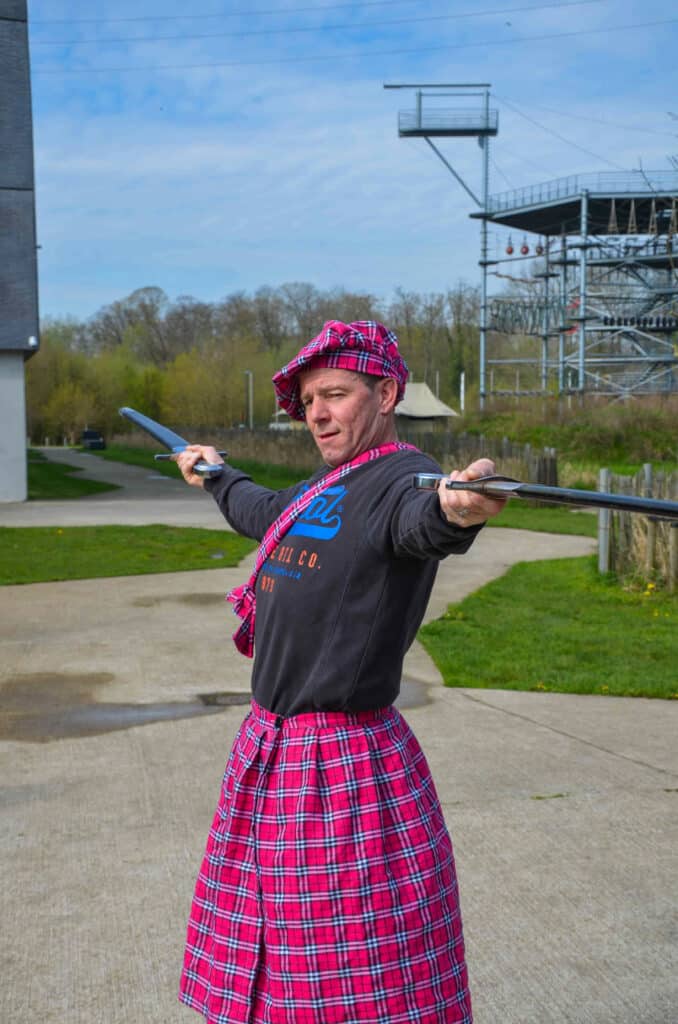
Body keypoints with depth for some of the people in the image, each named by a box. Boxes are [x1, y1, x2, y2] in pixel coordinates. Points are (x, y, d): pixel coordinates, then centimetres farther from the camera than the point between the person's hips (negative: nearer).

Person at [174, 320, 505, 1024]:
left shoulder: (402, 476, -14)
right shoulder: (324, 485, 14)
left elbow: (419, 521, -39)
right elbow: (266, 513, 37)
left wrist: (455, 510, -62)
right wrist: (215, 478, 54)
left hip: (344, 761, -9)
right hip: (270, 747, 9)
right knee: (261, 963, 21)